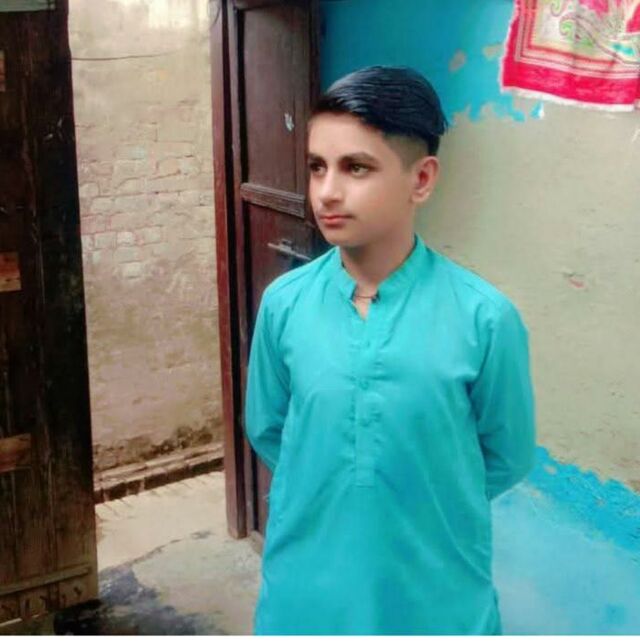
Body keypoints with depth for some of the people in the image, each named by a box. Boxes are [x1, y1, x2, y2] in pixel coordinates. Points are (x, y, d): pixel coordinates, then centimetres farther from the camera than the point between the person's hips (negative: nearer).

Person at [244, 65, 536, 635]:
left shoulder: (484, 317, -17)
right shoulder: (283, 303, -9)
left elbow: (508, 457, -3)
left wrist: (428, 506, 4)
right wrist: (326, 499, 5)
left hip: (437, 600, -1)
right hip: (306, 596, 2)